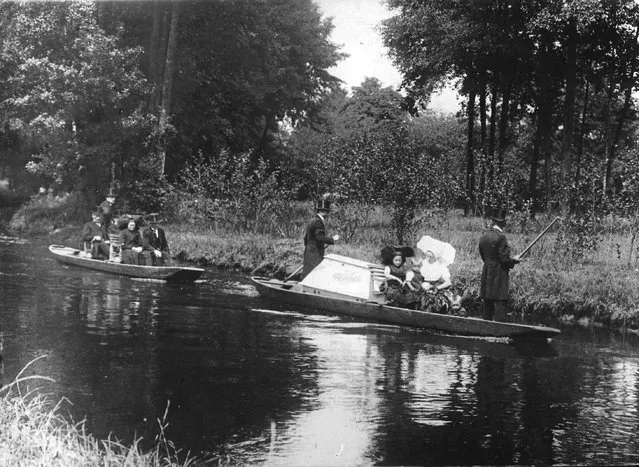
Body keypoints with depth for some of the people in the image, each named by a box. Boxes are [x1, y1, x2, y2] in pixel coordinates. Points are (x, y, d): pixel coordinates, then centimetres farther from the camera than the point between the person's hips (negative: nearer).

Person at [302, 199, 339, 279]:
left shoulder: (312, 220, 15)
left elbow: (306, 237, 22)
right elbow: (320, 237, -23)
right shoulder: (318, 221, -16)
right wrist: (333, 239, -12)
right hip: (315, 254, -10)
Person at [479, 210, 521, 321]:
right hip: (499, 276, -7)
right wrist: (514, 260, 5)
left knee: (488, 304, 12)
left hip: (486, 275, 7)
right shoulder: (500, 237, -14)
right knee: (500, 304, -6)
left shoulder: (484, 236, 7)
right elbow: (505, 259, -17)